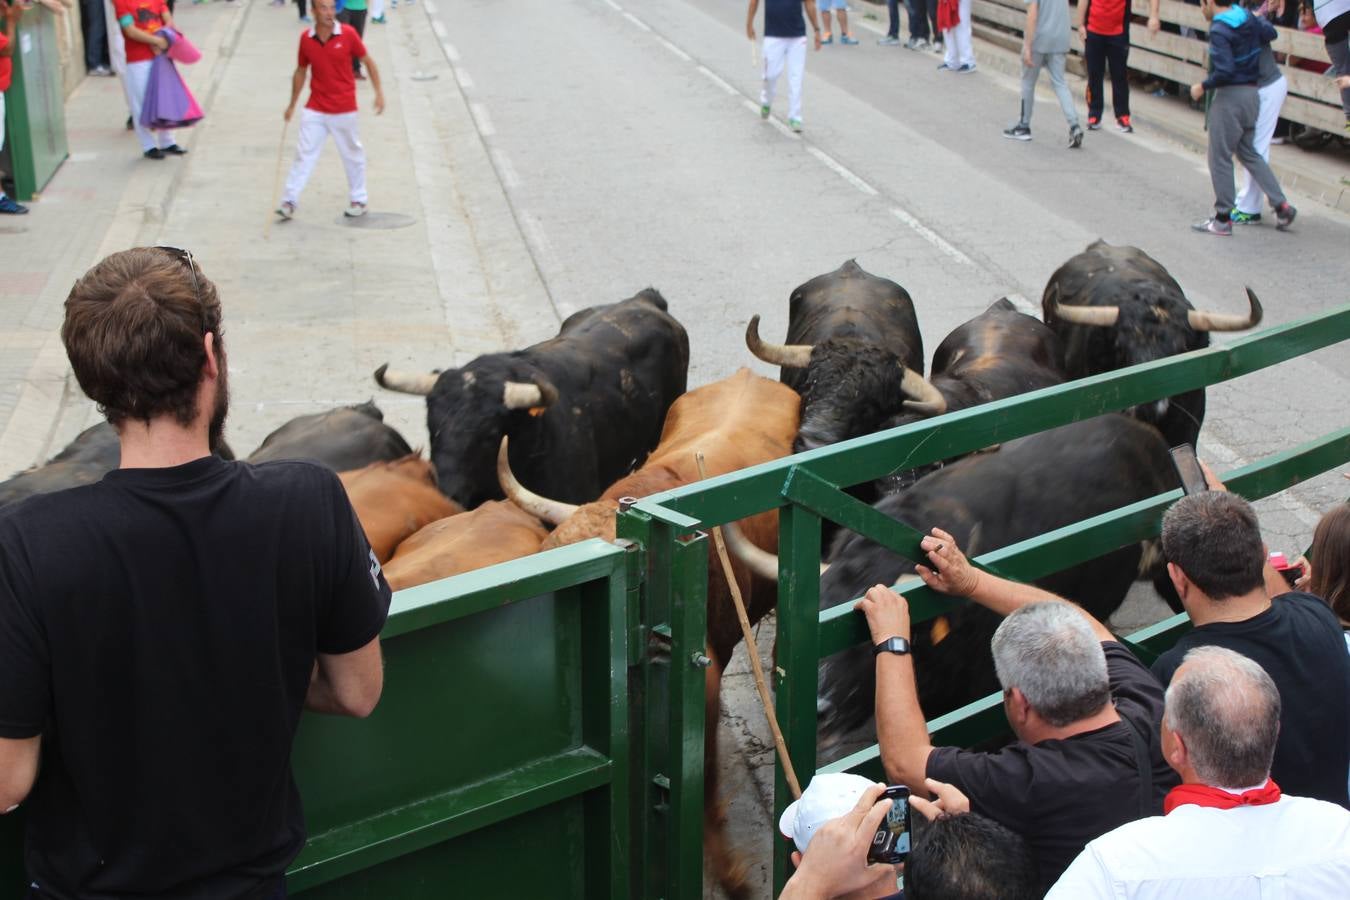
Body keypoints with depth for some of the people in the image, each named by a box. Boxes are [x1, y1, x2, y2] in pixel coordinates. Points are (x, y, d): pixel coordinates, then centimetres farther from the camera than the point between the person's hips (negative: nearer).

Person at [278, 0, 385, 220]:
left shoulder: (348, 35, -10)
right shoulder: (306, 38, -3)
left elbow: (368, 61, 1)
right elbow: (300, 71, 10)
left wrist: (379, 92, -6)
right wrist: (292, 104, 14)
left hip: (344, 110, -1)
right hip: (314, 109, 2)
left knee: (352, 155, 10)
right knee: (304, 153, -2)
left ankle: (358, 200, 25)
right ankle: (289, 201, 1)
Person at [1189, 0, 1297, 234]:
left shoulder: (1219, 30, -19)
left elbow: (1224, 71, -25)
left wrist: (1203, 87, -11)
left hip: (1230, 96, -8)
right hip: (1251, 94, 8)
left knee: (1220, 158, 2)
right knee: (1249, 153, 20)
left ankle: (1222, 219, 6)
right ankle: (1281, 205, 14)